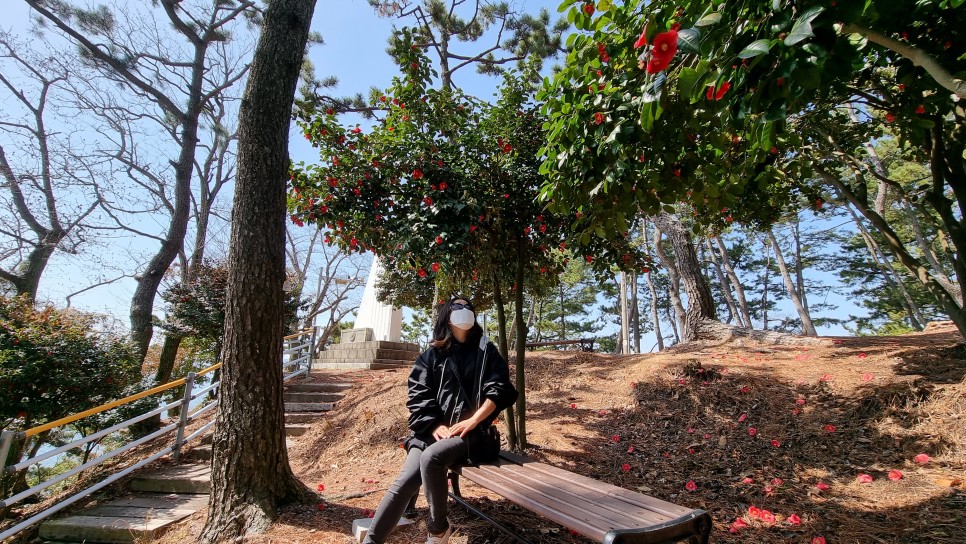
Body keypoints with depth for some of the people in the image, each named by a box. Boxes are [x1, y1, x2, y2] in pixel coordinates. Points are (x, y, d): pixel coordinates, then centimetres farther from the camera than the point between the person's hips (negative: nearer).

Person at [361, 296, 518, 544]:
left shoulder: (486, 351, 9)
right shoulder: (431, 356, 11)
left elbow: (500, 390, 0)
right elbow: (418, 397, 5)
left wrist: (472, 422, -11)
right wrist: (435, 426, -11)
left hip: (471, 432, -2)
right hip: (433, 430, 2)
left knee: (431, 457, -30)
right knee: (405, 482, -19)